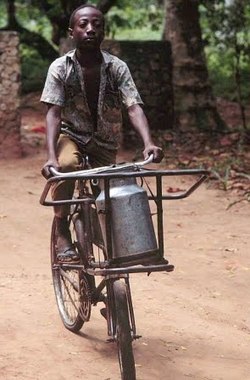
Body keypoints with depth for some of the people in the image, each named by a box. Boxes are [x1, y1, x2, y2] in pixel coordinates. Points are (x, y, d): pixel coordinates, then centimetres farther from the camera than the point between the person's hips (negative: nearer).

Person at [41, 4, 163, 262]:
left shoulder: (117, 67, -14)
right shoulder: (60, 68, -16)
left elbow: (134, 107, -24)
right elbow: (53, 113, -23)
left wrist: (148, 142, -43)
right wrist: (51, 157, -38)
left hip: (104, 141, 2)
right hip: (71, 135, -2)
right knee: (66, 165, -34)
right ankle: (61, 233, -20)